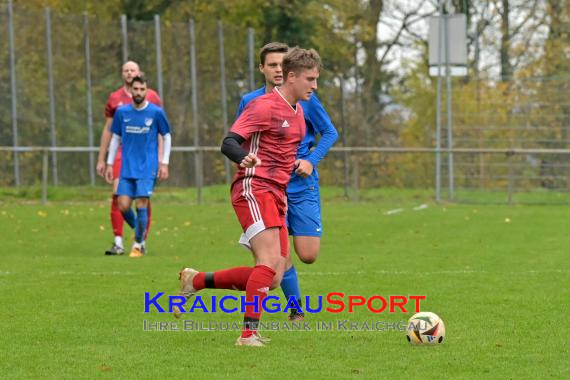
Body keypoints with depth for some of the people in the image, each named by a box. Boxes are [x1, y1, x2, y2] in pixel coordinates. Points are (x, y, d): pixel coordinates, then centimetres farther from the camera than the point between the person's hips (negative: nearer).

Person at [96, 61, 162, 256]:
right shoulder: (114, 98, 9)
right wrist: (101, 159, 12)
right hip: (122, 153, 1)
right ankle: (118, 242, -11)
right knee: (118, 194, -13)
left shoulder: (152, 97, 5)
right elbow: (108, 130, 14)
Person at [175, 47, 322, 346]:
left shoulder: (298, 111, 17)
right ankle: (249, 333, -19)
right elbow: (228, 144, -19)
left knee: (272, 279, 2)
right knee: (270, 261, -22)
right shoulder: (265, 106, -11)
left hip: (276, 196, 9)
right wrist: (245, 159, -39)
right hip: (254, 189, -9)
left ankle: (196, 281, 16)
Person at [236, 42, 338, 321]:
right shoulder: (249, 102, 1)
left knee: (308, 255, -7)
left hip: (302, 186, -1)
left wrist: (311, 160, -9)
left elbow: (330, 133, 6)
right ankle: (296, 308, 13)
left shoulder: (304, 99, -3)